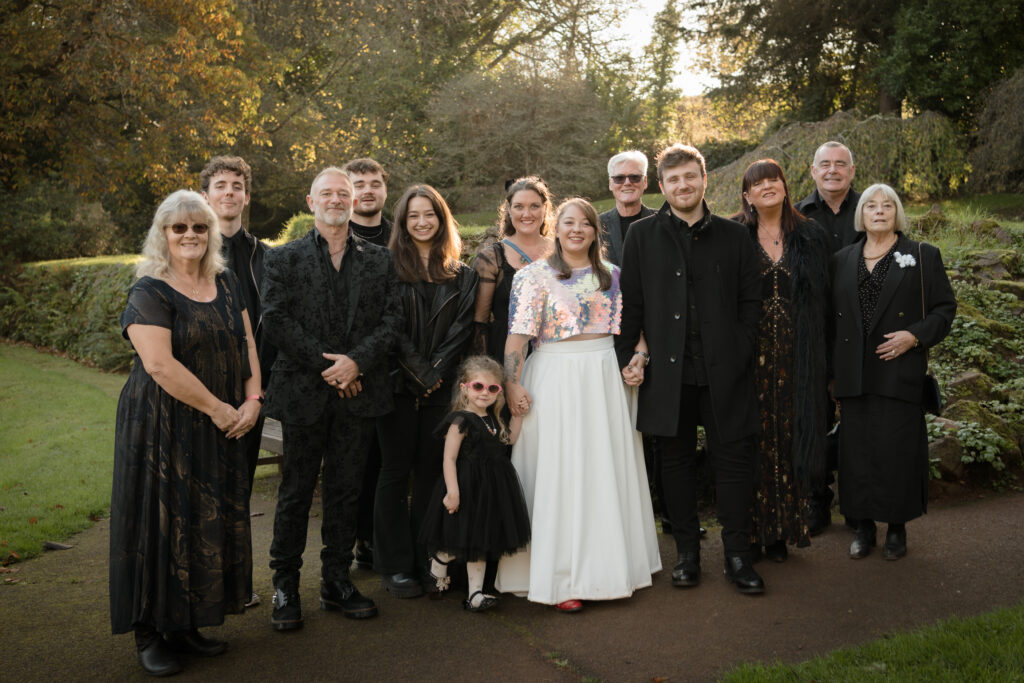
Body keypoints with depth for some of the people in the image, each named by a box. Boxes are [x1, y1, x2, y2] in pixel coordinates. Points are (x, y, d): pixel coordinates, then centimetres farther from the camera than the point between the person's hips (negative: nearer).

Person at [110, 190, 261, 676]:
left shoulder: (225, 284, 9)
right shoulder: (150, 292, -10)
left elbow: (246, 343, 8)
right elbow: (159, 364, -20)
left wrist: (252, 400, -8)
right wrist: (219, 409, -16)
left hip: (220, 432, 6)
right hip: (164, 428, -6)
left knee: (210, 521, 10)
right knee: (163, 521, 2)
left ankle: (188, 625, 24)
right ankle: (152, 634, 16)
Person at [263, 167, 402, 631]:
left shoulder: (379, 261, 11)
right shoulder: (283, 259, 4)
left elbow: (391, 319, 2)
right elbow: (275, 319, -7)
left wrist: (356, 361, -13)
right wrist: (325, 364, -14)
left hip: (358, 394, 2)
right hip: (304, 394, -2)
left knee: (346, 491, 10)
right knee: (296, 492, 5)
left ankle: (337, 582, 21)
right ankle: (285, 586, 17)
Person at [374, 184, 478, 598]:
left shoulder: (461, 275, 10)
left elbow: (461, 328, 2)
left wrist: (437, 372, -10)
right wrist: (421, 373, -10)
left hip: (442, 388, 3)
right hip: (398, 384, -2)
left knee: (431, 470, 6)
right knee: (396, 470, 2)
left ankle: (427, 562, 14)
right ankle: (394, 566, 10)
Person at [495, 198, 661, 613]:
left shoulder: (611, 276, 11)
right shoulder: (536, 275, -3)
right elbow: (518, 334, -11)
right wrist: (512, 383, -20)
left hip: (604, 381, 5)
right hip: (556, 382, -4)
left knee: (605, 470, 9)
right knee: (559, 475, -1)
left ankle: (605, 563, 24)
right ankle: (560, 579, 5)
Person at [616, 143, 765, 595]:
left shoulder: (734, 235, 8)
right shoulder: (642, 236, 6)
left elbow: (751, 300, 8)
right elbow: (630, 304, 5)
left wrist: (741, 352, -3)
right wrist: (625, 360, -1)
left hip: (724, 371, 0)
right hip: (668, 371, 0)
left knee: (733, 459, 3)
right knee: (676, 461, 9)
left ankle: (737, 556, 15)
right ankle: (686, 552, 22)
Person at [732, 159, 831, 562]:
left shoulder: (810, 237, 8)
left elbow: (824, 300, 8)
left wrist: (823, 360, 2)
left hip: (797, 358, 2)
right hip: (749, 355, -1)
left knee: (789, 438, 4)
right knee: (752, 440, 1)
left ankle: (782, 531, 16)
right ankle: (752, 531, 12)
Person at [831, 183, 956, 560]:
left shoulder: (923, 256, 5)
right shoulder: (842, 260, 12)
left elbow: (945, 307, 3)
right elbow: (832, 317, 12)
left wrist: (914, 335, -13)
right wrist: (832, 371, 7)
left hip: (900, 371, -2)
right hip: (854, 373, 3)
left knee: (897, 449, -1)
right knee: (857, 450, 4)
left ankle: (897, 527, 14)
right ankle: (863, 526, 17)